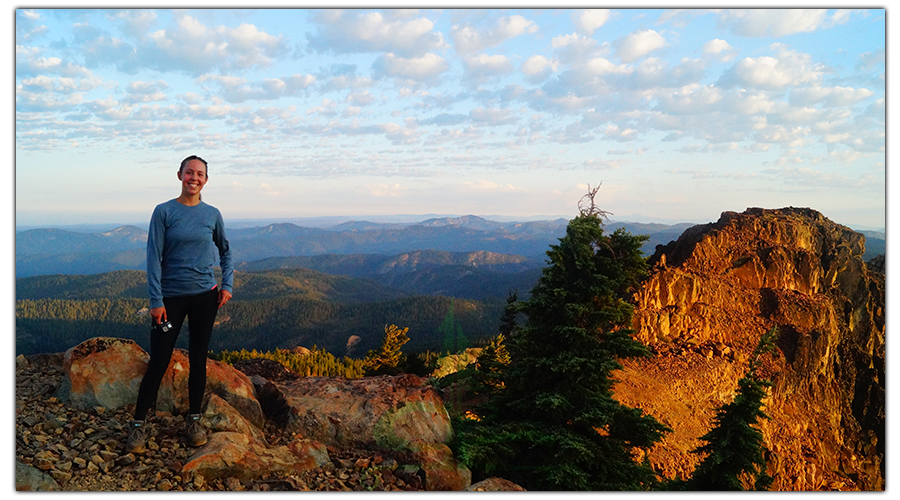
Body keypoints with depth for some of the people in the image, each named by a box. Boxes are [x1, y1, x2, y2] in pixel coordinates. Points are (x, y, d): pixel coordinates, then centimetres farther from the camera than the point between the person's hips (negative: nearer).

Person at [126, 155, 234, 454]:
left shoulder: (212, 214, 4)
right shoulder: (164, 212, -4)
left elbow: (225, 251, 18)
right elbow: (154, 258, -6)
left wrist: (227, 285, 6)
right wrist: (156, 300, -11)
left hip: (205, 295, 2)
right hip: (171, 297, -2)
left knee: (198, 358, 9)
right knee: (158, 361, -1)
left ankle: (194, 420, 22)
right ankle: (138, 424, 12)